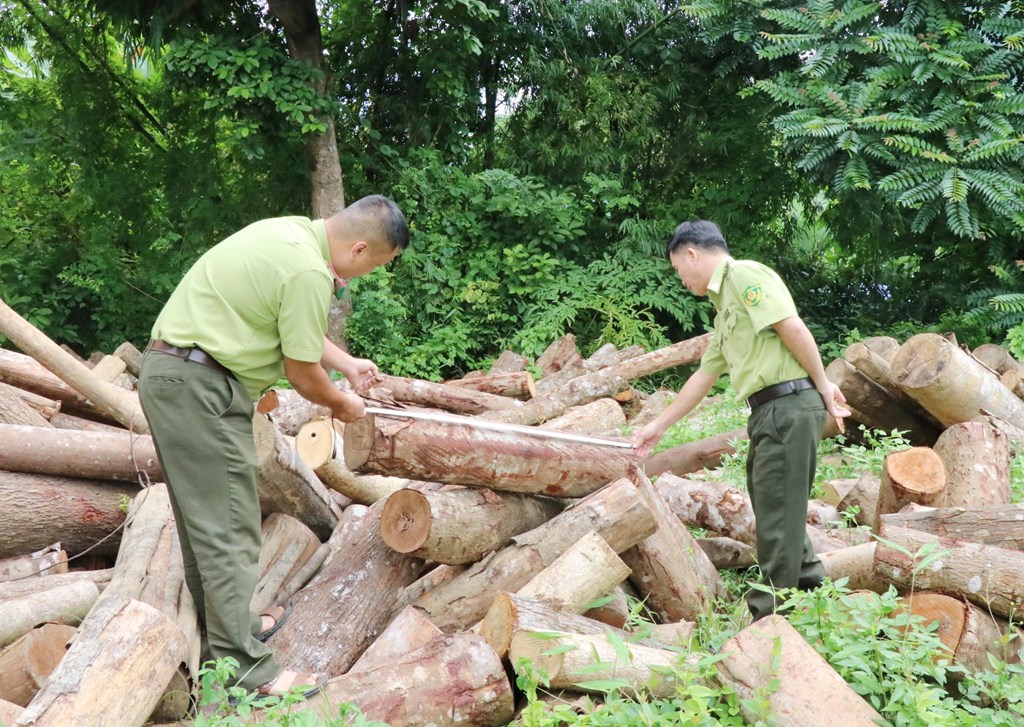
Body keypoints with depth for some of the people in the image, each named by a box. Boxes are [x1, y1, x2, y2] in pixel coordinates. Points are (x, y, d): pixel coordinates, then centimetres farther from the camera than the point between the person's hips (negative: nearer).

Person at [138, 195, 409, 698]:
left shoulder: (294, 232, 11)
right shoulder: (310, 273, -20)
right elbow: (303, 374, -10)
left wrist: (347, 363, 29)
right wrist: (342, 404, 8)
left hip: (168, 374, 11)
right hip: (199, 391, -11)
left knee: (204, 515, 19)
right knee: (228, 528, -7)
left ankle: (224, 622, 32)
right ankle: (244, 668, -2)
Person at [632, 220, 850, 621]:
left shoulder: (744, 275, -5)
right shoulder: (724, 306, 24)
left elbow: (792, 327, -16)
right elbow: (703, 376, 27)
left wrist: (823, 385, -12)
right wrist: (657, 427, 29)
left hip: (789, 405, -10)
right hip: (769, 412, 10)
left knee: (777, 517, -4)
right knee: (777, 512, 16)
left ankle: (769, 622, 3)